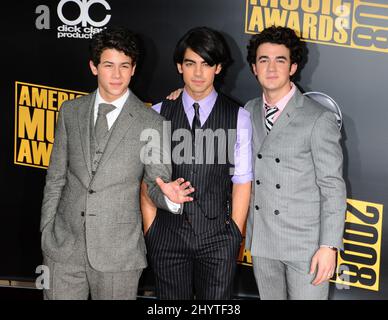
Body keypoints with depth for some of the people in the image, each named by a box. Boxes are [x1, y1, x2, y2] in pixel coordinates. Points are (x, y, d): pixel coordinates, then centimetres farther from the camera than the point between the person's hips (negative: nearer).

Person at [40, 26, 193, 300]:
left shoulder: (152, 123, -5)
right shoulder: (71, 111, 5)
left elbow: (156, 184, 1)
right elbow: (56, 177, 9)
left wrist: (170, 196, -21)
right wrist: (46, 230, 7)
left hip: (118, 251, -2)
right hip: (63, 246, 3)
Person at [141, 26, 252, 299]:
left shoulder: (238, 117, -2)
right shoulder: (159, 114, 0)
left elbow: (242, 181, 0)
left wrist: (235, 236, 0)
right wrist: (150, 231, 1)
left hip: (218, 236, -1)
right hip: (167, 234, 1)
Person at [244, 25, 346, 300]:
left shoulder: (319, 119, -11)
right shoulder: (249, 112, 5)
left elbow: (333, 188, -10)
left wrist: (329, 246, -14)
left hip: (305, 244, -5)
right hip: (261, 239, 5)